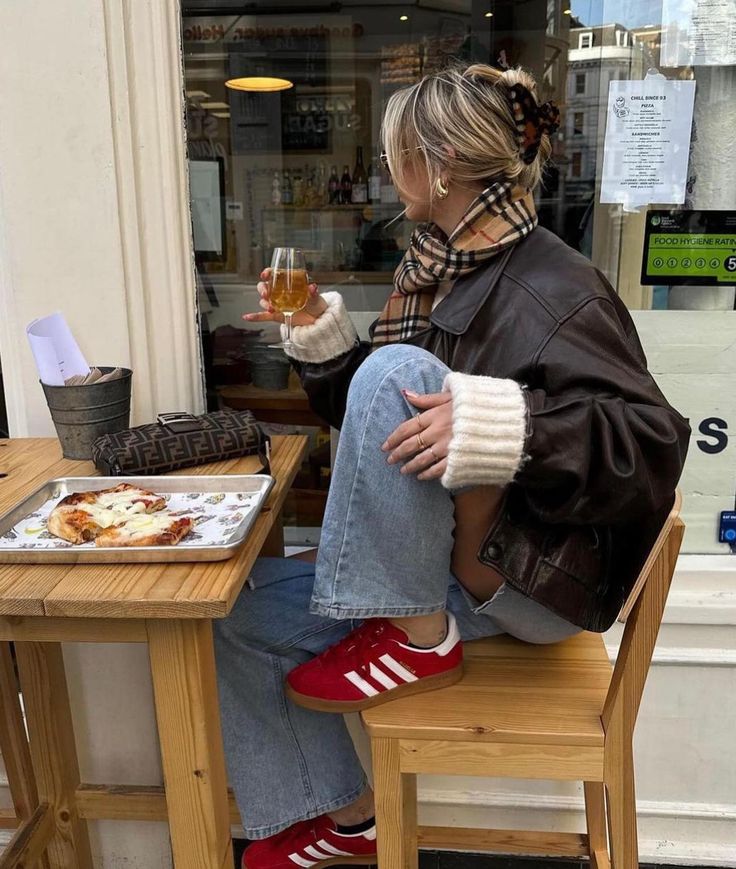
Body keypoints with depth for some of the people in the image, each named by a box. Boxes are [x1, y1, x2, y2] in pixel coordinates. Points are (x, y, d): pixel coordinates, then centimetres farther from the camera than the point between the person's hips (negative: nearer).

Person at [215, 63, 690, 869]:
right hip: (438, 571, 8)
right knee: (243, 615, 1)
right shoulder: (435, 273, 9)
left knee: (396, 370, -27)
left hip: (533, 580, -8)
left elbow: (655, 438, -23)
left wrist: (504, 428, -36)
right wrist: (320, 333, 5)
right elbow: (380, 420, 18)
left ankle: (418, 638, -13)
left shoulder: (548, 287, -16)